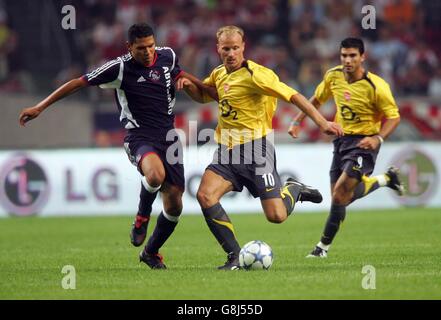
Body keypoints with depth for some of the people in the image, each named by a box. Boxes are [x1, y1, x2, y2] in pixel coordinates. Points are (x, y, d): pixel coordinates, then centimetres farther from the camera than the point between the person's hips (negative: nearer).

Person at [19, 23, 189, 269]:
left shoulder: (167, 56, 4)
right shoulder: (119, 68, -10)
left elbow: (179, 76, 29)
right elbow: (78, 83, -4)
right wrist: (40, 107, -4)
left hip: (168, 137, 5)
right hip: (140, 137, -5)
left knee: (174, 205, 3)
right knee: (156, 174, -39)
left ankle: (151, 253, 28)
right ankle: (142, 217, -8)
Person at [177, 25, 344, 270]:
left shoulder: (255, 74, -14)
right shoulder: (219, 74, 10)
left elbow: (293, 96, -18)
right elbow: (202, 96, 30)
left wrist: (322, 122, -27)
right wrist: (189, 84, 7)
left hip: (255, 148, -6)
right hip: (227, 150, 6)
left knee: (276, 216, -11)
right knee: (205, 196, -19)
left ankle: (294, 190, 27)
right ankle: (235, 257, -8)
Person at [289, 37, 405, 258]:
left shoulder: (376, 86, -19)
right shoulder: (333, 76, -3)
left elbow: (394, 117, -13)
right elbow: (317, 99, 15)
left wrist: (378, 138, -28)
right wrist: (297, 121, 9)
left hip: (364, 142, -7)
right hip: (341, 139, 7)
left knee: (341, 194, -15)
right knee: (337, 196, 6)